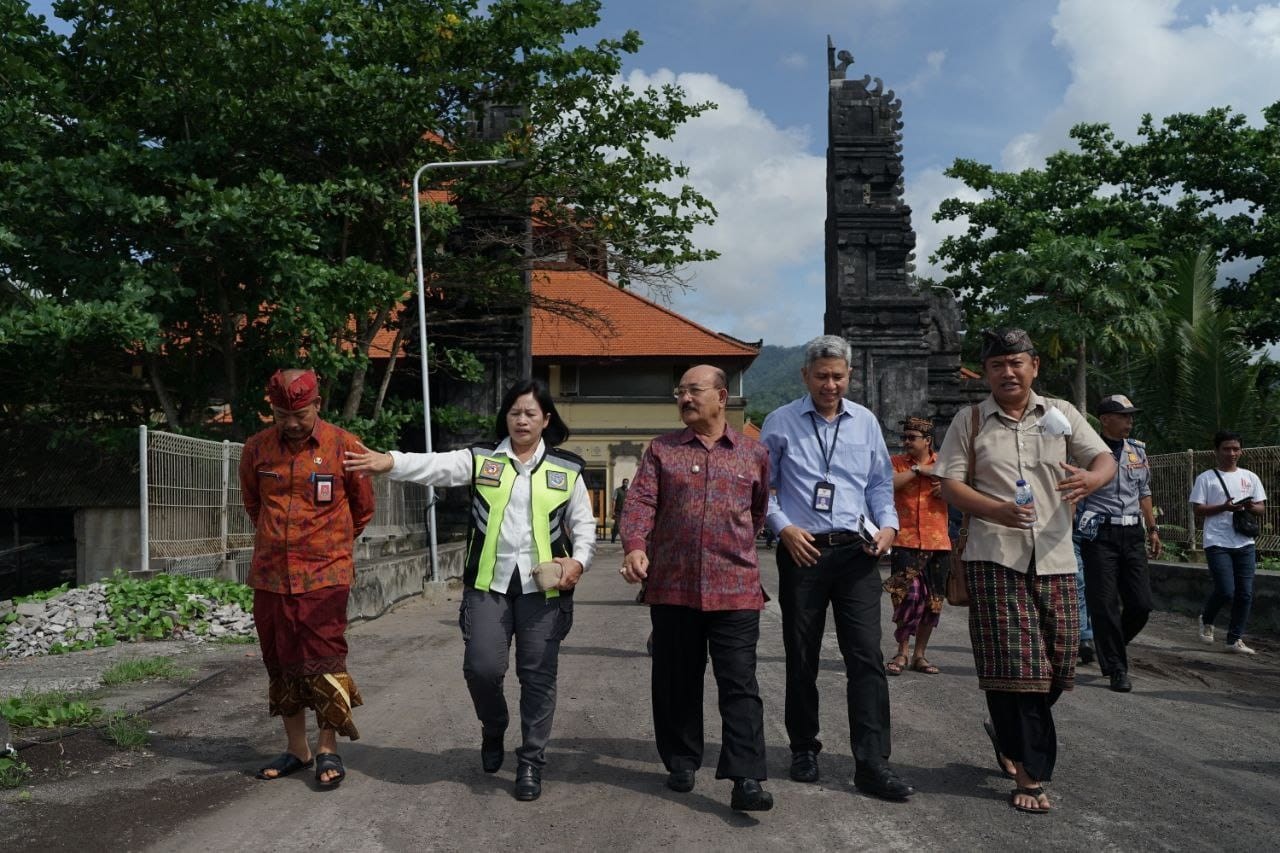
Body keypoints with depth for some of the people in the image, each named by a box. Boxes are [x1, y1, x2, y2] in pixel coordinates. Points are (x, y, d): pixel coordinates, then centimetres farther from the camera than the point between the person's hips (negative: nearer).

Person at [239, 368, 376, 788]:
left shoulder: (344, 446, -7)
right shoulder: (256, 449, 2)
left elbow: (362, 507, 7)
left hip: (325, 574, -4)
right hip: (270, 575, 4)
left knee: (323, 660, -4)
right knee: (281, 663, 11)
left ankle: (328, 748, 10)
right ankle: (296, 748, 24)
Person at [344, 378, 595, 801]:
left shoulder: (566, 469, 5)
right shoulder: (481, 459, 4)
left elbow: (584, 524, 10)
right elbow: (437, 466, -13)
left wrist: (579, 561, -8)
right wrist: (388, 462, -30)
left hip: (543, 588, 0)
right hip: (488, 585, 0)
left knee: (538, 676, 3)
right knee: (483, 668, -6)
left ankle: (531, 761, 19)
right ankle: (493, 730, 27)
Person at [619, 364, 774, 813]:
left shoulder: (754, 453, 8)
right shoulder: (661, 449, 7)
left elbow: (760, 511, 17)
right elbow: (640, 501, -5)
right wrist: (635, 546, -22)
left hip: (735, 590, -1)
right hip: (672, 587, 1)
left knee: (740, 684, -4)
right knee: (676, 681, 11)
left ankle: (746, 780, -2)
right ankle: (681, 762, 28)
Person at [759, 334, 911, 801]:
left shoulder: (866, 422, 9)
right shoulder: (781, 422, 1)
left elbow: (881, 482, 15)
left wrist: (887, 524, 0)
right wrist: (783, 527, -7)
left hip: (855, 553, 2)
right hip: (802, 552, -1)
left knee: (866, 656, -6)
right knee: (801, 658, 8)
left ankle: (872, 763, -2)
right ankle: (804, 749, 24)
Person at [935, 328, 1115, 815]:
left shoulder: (1061, 413, 11)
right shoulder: (969, 420, 5)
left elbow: (1105, 459, 8)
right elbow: (950, 485, -1)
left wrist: (1093, 477, -18)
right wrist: (995, 510, -20)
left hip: (1055, 556, 3)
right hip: (995, 557, -3)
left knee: (1060, 659, 5)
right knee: (1015, 662, -5)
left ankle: (1009, 733, 33)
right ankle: (1030, 773, 6)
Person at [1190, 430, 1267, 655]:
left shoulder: (1250, 477, 13)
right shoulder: (1206, 478, 1)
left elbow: (1262, 509, 14)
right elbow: (1198, 510, -2)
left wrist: (1252, 507, -9)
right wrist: (1223, 507, -17)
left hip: (1244, 543, 4)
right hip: (1217, 543, -4)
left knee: (1245, 594, 2)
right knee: (1225, 591, -11)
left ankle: (1235, 639, 12)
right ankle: (1206, 620, 18)